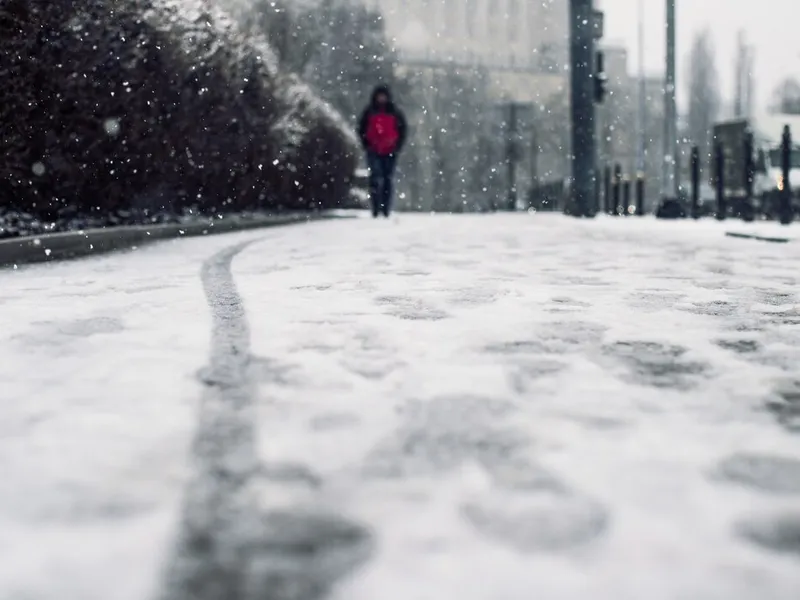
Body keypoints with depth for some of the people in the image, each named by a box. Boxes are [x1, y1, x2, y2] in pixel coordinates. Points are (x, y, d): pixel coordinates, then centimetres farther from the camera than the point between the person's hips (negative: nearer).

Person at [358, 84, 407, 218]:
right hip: (374, 152, -1)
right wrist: (367, 144, -1)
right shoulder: (369, 113, 6)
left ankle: (386, 210, 9)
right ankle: (376, 209, -10)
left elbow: (402, 130, 10)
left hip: (390, 152, 1)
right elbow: (362, 130, 10)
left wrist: (397, 146, -1)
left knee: (387, 180, 4)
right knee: (375, 179, -10)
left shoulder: (395, 113, 7)